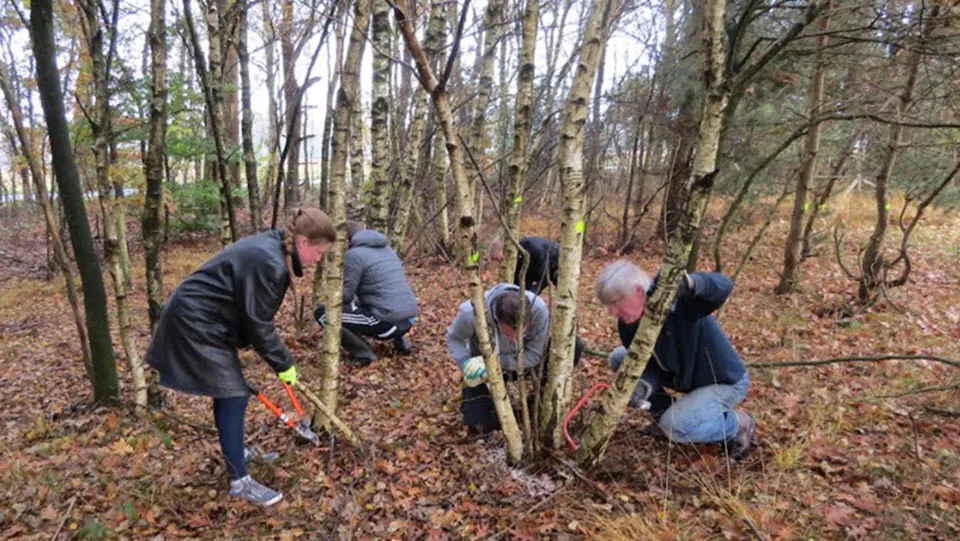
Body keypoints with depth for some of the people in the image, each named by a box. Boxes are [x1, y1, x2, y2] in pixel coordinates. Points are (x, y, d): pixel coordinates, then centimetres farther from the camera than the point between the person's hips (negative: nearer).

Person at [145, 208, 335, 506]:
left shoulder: (270, 248, 4)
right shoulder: (269, 263, -28)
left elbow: (255, 315, 12)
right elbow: (258, 323, -22)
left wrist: (280, 359, 16)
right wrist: (284, 363, -11)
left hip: (200, 319, 10)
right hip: (196, 324, -10)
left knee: (229, 390, 20)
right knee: (233, 396, -5)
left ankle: (232, 449, 40)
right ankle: (240, 481, 5)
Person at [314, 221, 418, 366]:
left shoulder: (353, 254, -6)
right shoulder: (386, 249, 18)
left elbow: (345, 296, -4)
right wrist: (356, 298, 28)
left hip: (388, 321, -8)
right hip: (409, 318, 8)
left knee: (322, 313, 0)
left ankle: (363, 354, -3)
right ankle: (400, 340, 19)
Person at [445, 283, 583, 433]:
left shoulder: (538, 308, -35)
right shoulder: (471, 312, -37)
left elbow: (534, 355, -25)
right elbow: (453, 339, -14)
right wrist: (466, 363, -33)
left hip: (522, 360, 1)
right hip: (482, 364, -1)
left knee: (573, 347, -21)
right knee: (480, 425, -13)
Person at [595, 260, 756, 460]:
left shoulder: (678, 301, -33)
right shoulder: (627, 324, -12)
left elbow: (724, 286, -48)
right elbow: (649, 363, -8)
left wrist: (691, 283, -69)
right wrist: (645, 385, -31)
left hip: (726, 380, -7)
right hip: (687, 376, 7)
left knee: (673, 426, -26)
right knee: (619, 358, -1)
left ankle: (738, 424, 2)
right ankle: (664, 411, 12)